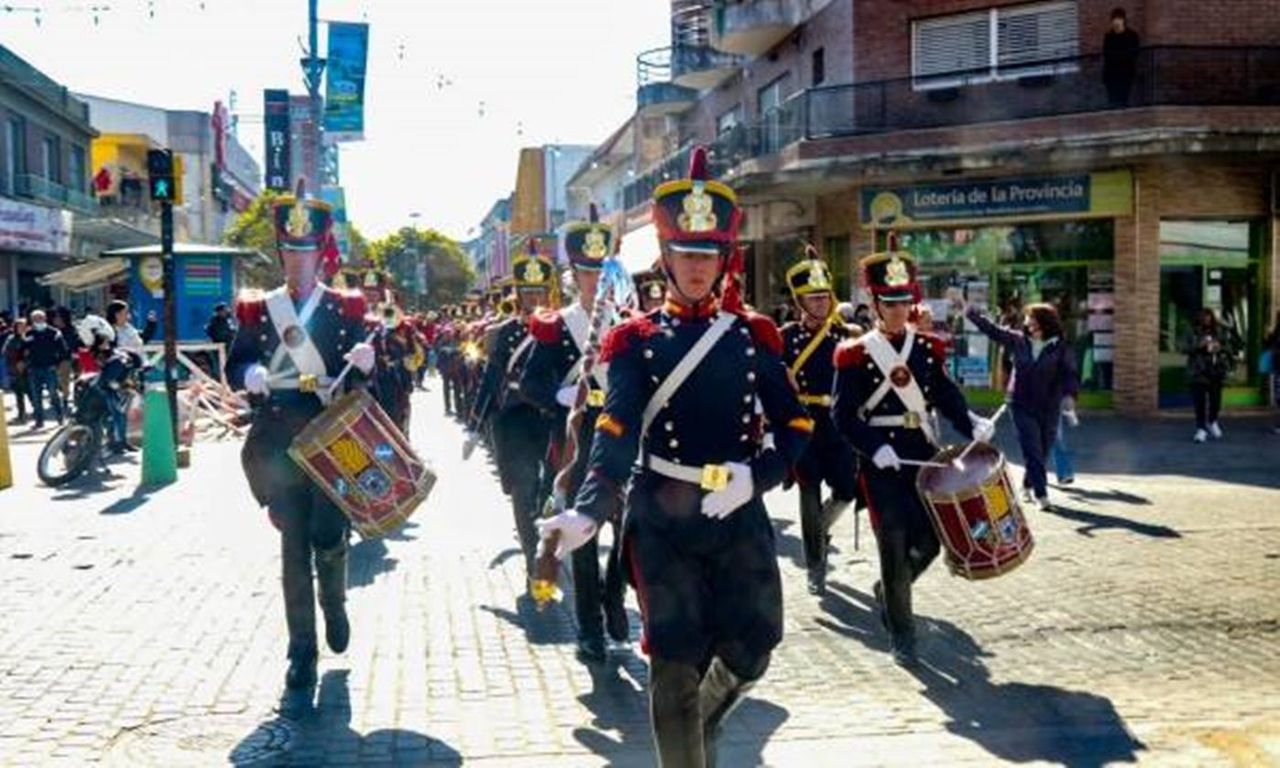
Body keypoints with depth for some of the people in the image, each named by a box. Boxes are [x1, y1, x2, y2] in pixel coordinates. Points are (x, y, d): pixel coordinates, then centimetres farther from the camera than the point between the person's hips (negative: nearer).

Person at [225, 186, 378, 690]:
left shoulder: (345, 310, 4)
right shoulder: (258, 310, 8)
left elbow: (361, 381, 2)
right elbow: (234, 366, 7)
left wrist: (365, 364, -22)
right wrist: (250, 374, -16)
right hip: (279, 444, 1)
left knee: (327, 534, -8)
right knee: (294, 545, 4)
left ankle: (335, 602, 27)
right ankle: (302, 652, 14)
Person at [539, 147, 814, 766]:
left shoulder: (754, 335, 5)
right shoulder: (636, 341, -1)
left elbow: (796, 426, 4)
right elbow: (615, 435, -12)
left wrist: (756, 478, -15)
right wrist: (586, 512, -28)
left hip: (740, 511, 3)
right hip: (662, 517, -2)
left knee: (750, 650, 9)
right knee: (677, 662, 3)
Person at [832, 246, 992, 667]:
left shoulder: (928, 347, 8)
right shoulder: (855, 353, -4)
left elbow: (946, 396, 8)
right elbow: (843, 415, -8)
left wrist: (972, 425, -11)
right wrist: (874, 448, -21)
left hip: (923, 454, 4)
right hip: (881, 461, -4)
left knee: (929, 539, 5)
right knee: (895, 545, -3)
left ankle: (887, 590, 34)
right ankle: (900, 633, 11)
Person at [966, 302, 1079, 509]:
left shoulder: (1061, 347, -6)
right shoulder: (1017, 340, 0)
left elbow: (1070, 374, -13)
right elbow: (991, 329, 7)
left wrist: (1069, 395, -30)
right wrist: (973, 313, 7)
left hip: (1049, 408, 0)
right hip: (1022, 405, 0)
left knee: (1043, 453, 11)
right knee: (1033, 452, -6)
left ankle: (1028, 485, 34)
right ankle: (1041, 495, -4)